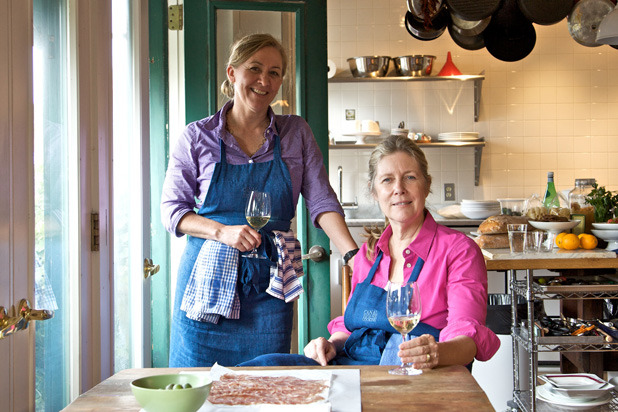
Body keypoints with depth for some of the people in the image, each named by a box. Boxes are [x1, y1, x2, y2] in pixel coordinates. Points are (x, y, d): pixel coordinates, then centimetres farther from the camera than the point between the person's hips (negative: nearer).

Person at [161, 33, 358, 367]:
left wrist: (354, 255, -15)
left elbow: (321, 201, 0)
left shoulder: (296, 134, 6)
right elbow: (172, 209, 3)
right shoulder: (197, 136, 2)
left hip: (268, 286, 1)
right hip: (208, 278, -1)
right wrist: (223, 231, -14)